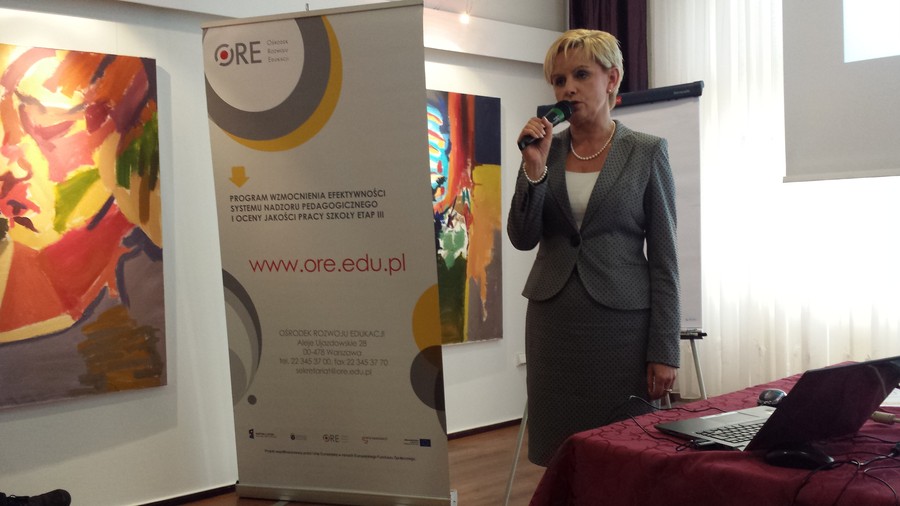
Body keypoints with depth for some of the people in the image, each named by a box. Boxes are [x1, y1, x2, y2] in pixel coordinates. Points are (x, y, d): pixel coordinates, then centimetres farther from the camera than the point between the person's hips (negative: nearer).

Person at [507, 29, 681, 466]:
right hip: (553, 323, 3)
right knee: (559, 455, 8)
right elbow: (523, 238, 1)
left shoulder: (647, 152, -2)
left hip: (622, 324, -2)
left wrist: (664, 351, -7)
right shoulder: (543, 148, 6)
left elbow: (664, 257, -3)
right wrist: (534, 169, -13)